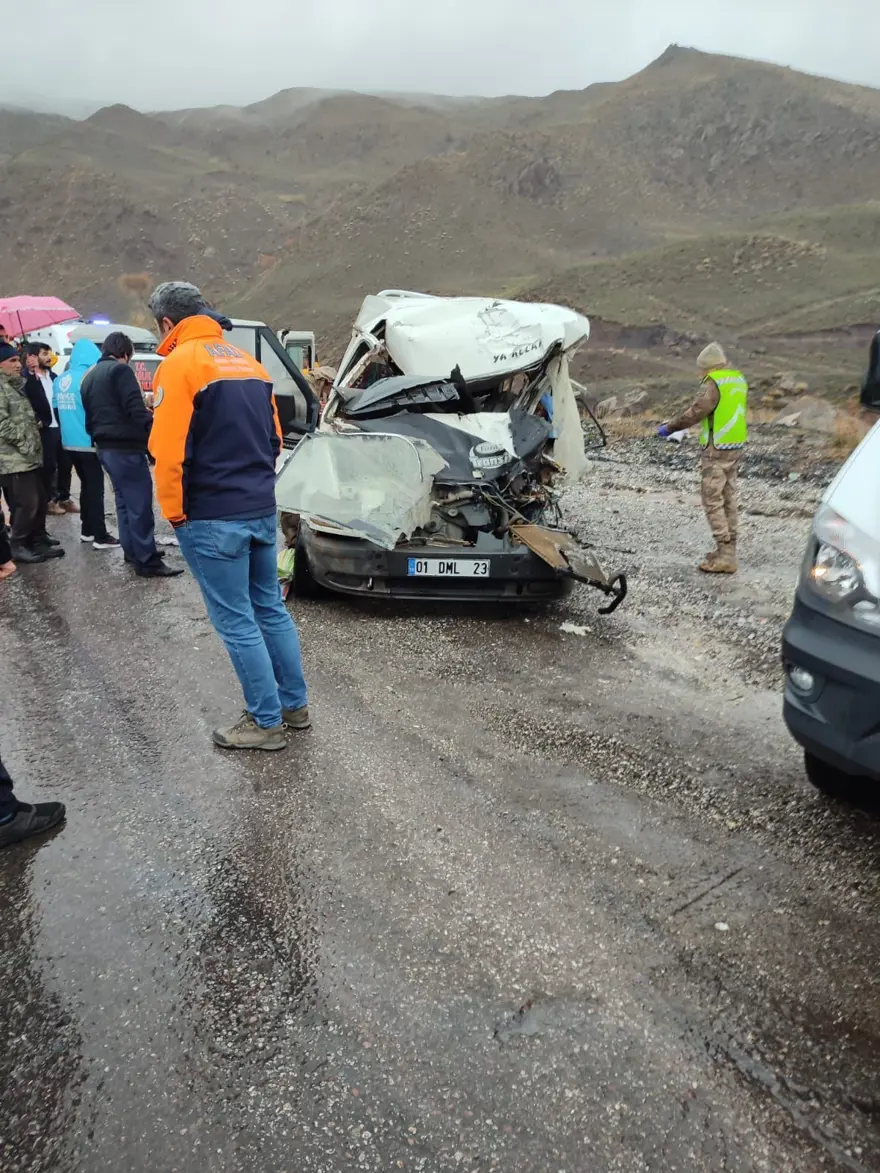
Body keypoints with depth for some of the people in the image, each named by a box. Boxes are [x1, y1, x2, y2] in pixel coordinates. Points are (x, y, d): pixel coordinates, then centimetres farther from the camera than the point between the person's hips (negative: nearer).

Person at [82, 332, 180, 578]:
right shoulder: (120, 370, -10)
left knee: (124, 501, 19)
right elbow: (136, 410, -20)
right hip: (125, 448, -10)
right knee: (139, 504, -8)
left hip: (105, 448, 10)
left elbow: (89, 417, 22)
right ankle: (147, 561, -7)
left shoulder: (89, 377, 18)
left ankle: (132, 550, 25)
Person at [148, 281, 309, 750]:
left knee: (236, 622, 1)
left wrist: (174, 511, -7)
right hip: (262, 509, 8)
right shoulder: (247, 362, 13)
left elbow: (168, 450, -18)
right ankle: (295, 704, 26)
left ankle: (266, 722, 9)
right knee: (270, 609, 16)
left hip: (212, 518, -8)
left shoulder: (179, 363, -11)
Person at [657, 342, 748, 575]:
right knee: (728, 499, 14)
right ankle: (728, 550, 21)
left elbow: (696, 412, -19)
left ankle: (725, 556, -5)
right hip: (736, 447, 9)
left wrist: (670, 427, -8)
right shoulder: (739, 380, 11)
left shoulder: (713, 383, -15)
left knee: (713, 501, -4)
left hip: (717, 450, -9)